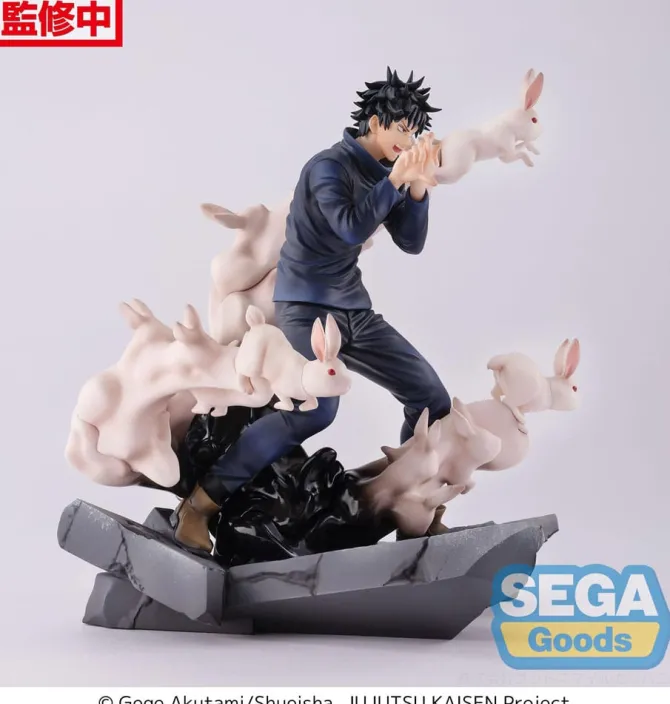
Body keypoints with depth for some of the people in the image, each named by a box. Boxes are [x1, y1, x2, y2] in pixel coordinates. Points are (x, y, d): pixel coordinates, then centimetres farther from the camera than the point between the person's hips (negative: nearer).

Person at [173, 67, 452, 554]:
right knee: (316, 408, -30)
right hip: (307, 306, -8)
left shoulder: (383, 173, 9)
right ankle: (201, 502, -21)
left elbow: (411, 243, 9)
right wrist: (395, 179, -20)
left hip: (354, 309, 8)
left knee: (432, 397, 5)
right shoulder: (329, 166, -12)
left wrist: (419, 185, -4)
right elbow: (352, 229, -26)